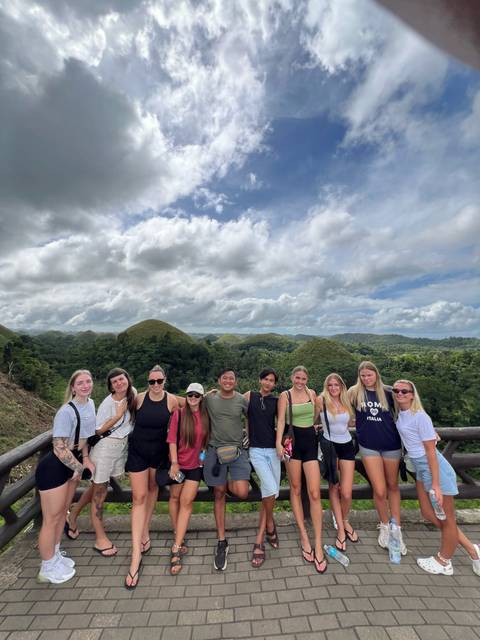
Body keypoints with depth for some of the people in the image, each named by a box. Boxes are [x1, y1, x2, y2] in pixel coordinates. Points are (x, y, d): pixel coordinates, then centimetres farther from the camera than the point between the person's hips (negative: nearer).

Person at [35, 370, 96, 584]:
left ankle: (55, 556, 43)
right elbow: (60, 449, -24)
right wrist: (80, 467, -11)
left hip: (71, 465, 8)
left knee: (62, 512, 23)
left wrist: (86, 459, 7)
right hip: (53, 468, -8)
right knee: (51, 518, 9)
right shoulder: (66, 411, -27)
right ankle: (48, 569, 31)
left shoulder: (90, 404, -4)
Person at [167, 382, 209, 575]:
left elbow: (207, 439, 6)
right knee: (174, 497, 15)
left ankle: (176, 548, 11)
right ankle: (178, 536, 38)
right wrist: (174, 462, -13)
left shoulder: (206, 416, -5)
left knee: (186, 502, 0)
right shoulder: (179, 414, -11)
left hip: (195, 464, 1)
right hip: (178, 463, 0)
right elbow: (172, 439, -10)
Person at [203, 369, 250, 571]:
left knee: (242, 492, -14)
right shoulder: (209, 398, -2)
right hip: (215, 450, 1)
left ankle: (230, 482, 21)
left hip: (237, 450, 0)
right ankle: (222, 542, 28)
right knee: (219, 494, 10)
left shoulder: (242, 400, -4)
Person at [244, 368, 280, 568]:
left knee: (270, 493, 6)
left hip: (273, 450, 3)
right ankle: (270, 525, 13)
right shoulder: (249, 396, -2)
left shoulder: (276, 401, 4)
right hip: (256, 450, -3)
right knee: (271, 489, -16)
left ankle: (259, 540, 22)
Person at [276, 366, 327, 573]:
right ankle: (304, 537, 25)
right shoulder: (285, 395, -5)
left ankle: (318, 545, 10)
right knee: (295, 489, 9)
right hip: (293, 441, -2)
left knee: (314, 493, -1)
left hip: (310, 441, 2)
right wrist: (279, 442, -20)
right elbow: (281, 420, -11)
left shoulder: (311, 393, 5)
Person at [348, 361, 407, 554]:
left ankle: (397, 529, 35)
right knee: (379, 491, 1)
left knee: (393, 486, 16)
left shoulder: (388, 392, -4)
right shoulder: (354, 391, -5)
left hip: (391, 444, 1)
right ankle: (384, 526, 29)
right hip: (369, 446, -1)